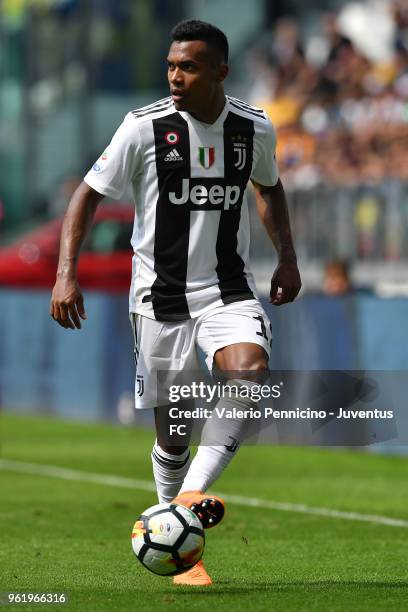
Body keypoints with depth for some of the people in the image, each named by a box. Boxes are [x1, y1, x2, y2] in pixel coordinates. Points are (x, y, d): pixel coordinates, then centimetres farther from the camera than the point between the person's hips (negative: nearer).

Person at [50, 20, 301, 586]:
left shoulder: (254, 129, 0)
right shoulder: (145, 127, -10)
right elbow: (89, 194, -4)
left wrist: (287, 257, 13)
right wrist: (66, 273, -13)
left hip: (228, 290, 2)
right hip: (160, 295, -2)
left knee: (250, 372, -29)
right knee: (172, 432, 3)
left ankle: (191, 495, -27)